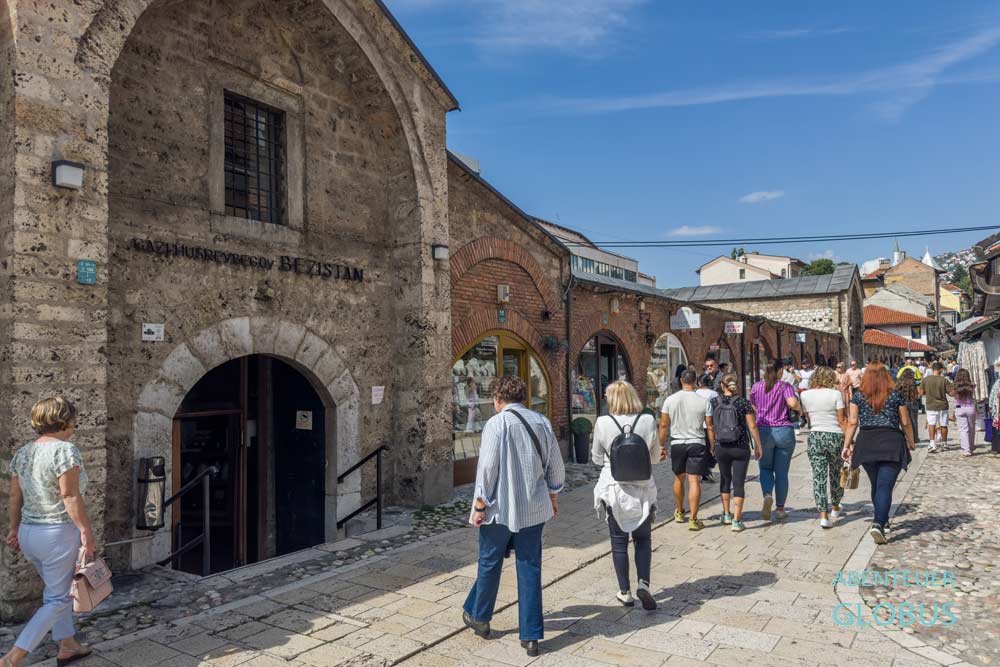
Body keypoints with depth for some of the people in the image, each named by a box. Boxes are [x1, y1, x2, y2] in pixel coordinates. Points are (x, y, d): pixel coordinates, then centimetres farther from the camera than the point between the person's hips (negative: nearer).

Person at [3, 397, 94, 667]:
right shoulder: (65, 450, -18)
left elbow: (14, 497, 10)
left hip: (29, 532, 8)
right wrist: (87, 531, -16)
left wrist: (14, 528, 20)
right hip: (59, 533, -8)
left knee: (56, 591, 21)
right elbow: (70, 496, -21)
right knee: (58, 599, 4)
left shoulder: (22, 452, 7)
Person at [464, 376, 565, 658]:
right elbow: (556, 466, 9)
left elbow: (488, 468, -16)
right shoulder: (542, 422, 3)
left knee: (489, 564, 15)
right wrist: (553, 497, 22)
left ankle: (478, 617, 35)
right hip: (534, 508, 4)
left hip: (500, 508, -4)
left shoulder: (496, 424, -14)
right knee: (530, 569, 10)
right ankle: (531, 636, 15)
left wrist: (480, 506, -7)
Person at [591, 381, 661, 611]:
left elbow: (597, 459, 1)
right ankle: (643, 583, 0)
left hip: (614, 489, -1)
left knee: (619, 542, 12)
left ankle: (625, 592, 19)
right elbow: (655, 457, 4)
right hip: (642, 490, 1)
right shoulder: (648, 420, -8)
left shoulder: (603, 423, -11)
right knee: (643, 538, 17)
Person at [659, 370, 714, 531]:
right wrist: (712, 447, 8)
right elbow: (709, 427, -3)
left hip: (677, 444, 2)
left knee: (679, 478, 18)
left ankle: (679, 512, 33)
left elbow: (664, 425, -1)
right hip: (697, 444, -1)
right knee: (694, 481, -2)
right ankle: (693, 519, -5)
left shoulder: (670, 400, -3)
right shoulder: (703, 402, -4)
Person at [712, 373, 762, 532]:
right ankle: (737, 521, 2)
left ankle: (727, 514, 29)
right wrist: (758, 446, 3)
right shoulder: (743, 402, -7)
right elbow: (752, 426, -6)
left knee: (725, 479, 21)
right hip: (741, 448, -2)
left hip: (721, 447, 2)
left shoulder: (714, 402, -3)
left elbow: (709, 424, 3)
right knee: (739, 483, 3)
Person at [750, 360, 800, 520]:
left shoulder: (756, 387, 4)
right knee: (782, 472, 9)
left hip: (763, 431, 1)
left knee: (765, 468, 15)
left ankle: (767, 495, -13)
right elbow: (793, 403, -21)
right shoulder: (785, 386, -4)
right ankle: (780, 509, 15)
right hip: (784, 431, -1)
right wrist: (801, 409, 0)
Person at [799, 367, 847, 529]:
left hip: (815, 436, 1)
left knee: (819, 476, 2)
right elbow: (842, 420, -6)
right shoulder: (836, 394, -7)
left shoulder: (805, 395, 2)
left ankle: (823, 515, -6)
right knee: (836, 474, 18)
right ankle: (835, 508, 37)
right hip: (835, 436, -1)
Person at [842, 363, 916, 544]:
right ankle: (878, 524, -19)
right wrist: (911, 442, 21)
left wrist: (847, 445, 5)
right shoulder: (895, 396, 1)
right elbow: (905, 423, 7)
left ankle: (883, 522, 33)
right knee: (885, 487, -6)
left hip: (866, 444, 2)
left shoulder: (858, 396, 3)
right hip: (891, 443, -2)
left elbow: (852, 422, 0)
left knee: (876, 485, 19)